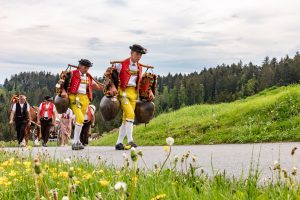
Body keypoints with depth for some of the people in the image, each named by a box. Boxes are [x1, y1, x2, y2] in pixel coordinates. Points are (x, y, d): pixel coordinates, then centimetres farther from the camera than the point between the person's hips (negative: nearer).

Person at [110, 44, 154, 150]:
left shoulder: (139, 67, 12)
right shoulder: (122, 64, -4)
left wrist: (149, 92, 10)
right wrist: (113, 87, -21)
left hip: (133, 93, 6)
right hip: (123, 92, -6)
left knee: (126, 118, 6)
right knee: (130, 114, -22)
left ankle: (119, 142, 12)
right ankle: (130, 140, -21)